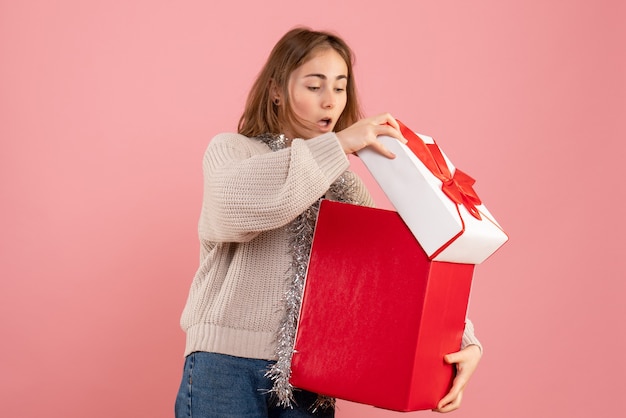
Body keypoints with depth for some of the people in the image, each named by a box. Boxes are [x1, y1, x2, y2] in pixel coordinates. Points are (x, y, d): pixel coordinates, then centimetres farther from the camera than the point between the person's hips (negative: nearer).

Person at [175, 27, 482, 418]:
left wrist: (463, 339, -11)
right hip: (228, 362, -4)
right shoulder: (232, 150, 2)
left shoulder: (347, 185, 13)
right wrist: (337, 145, -24)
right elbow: (234, 205, -23)